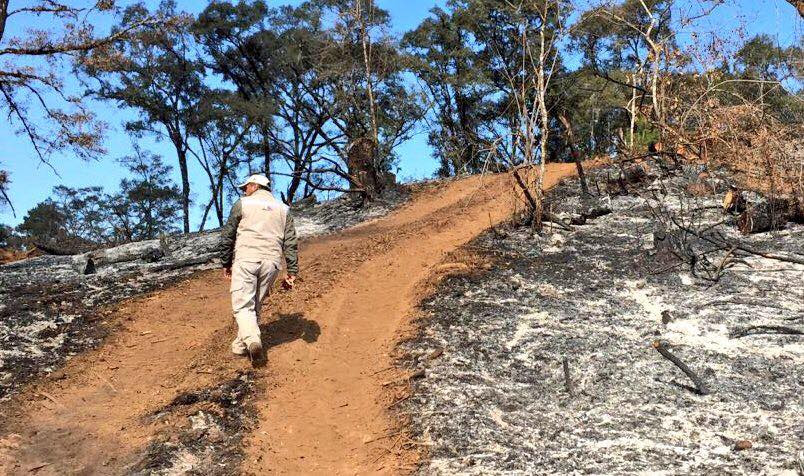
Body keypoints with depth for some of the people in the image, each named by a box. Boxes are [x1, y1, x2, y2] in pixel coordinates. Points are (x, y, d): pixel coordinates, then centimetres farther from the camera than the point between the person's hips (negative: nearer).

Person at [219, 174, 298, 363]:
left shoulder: (242, 204, 7)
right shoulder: (283, 209, 17)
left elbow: (227, 236, 7)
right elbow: (291, 243, 10)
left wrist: (226, 263, 16)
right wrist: (292, 272, 9)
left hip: (245, 260, -4)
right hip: (271, 263, 4)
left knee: (243, 306, -4)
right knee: (255, 306, 14)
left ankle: (252, 340, -27)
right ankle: (240, 346, 18)